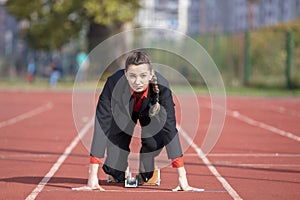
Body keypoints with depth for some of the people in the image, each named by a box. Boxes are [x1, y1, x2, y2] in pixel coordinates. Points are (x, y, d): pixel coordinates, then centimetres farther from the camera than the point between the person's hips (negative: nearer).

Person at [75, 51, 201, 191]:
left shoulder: (161, 85, -38)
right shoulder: (114, 83, -40)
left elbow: (170, 127, -38)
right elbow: (102, 125, -40)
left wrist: (182, 177, -44)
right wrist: (92, 177, -46)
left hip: (150, 114, 1)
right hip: (122, 114, -1)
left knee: (155, 142, -29)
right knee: (117, 175, -12)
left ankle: (146, 169, 6)